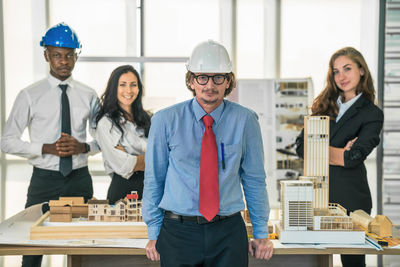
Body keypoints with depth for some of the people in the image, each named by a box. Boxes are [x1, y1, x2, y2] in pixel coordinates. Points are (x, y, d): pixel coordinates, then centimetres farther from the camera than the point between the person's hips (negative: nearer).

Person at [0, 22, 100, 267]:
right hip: (44, 180, -1)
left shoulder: (88, 96, 5)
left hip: (80, 179, 2)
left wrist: (82, 147, -10)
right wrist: (47, 148, -15)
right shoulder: (30, 96, -1)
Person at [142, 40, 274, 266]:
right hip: (178, 232, 0)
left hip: (229, 232, 1)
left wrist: (261, 234, 9)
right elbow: (154, 179, 5)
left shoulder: (245, 120, -1)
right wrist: (154, 234, 5)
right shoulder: (165, 121, -2)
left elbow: (255, 179, 7)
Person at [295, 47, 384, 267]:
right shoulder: (324, 105, 13)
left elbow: (353, 158, -13)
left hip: (350, 198, -3)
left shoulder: (372, 114, 0)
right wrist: (337, 153, -11)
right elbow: (301, 146, 1)